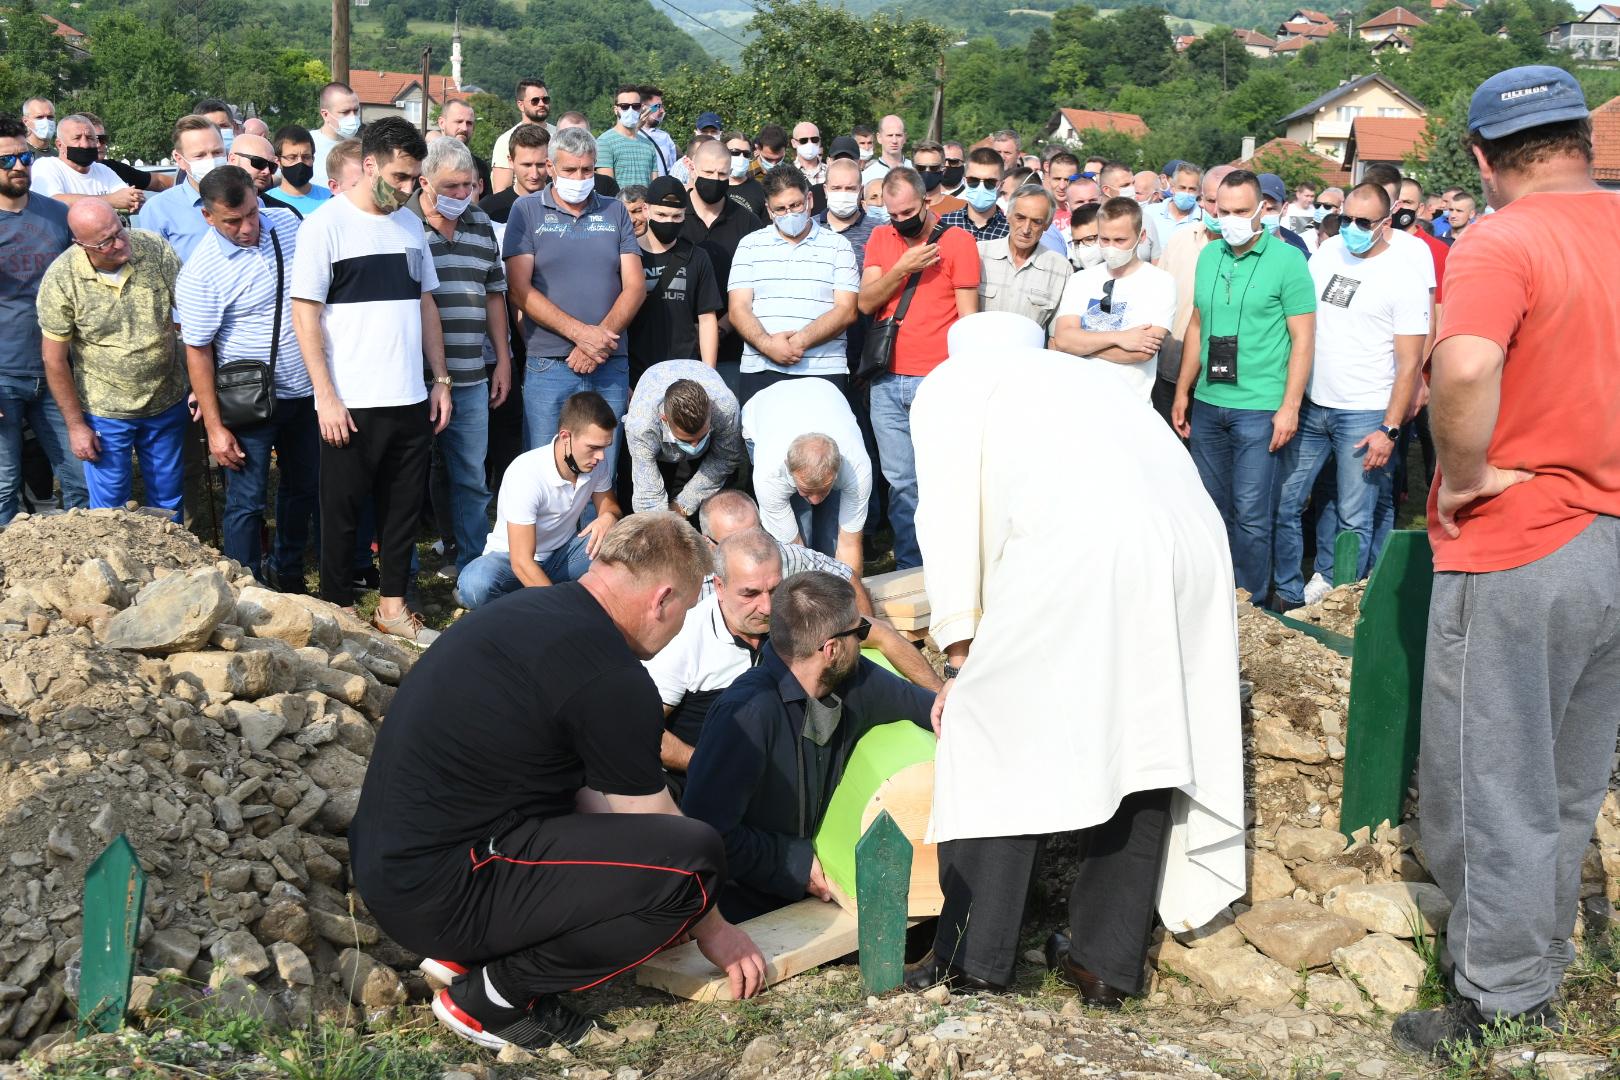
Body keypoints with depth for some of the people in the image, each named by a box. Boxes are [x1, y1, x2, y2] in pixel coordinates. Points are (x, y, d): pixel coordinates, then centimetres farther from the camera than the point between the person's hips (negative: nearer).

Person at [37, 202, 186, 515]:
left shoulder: (154, 248, -13)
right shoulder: (61, 279, -17)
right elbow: (55, 359, -9)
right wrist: (75, 425, -6)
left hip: (168, 403, 2)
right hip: (106, 414, -2)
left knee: (168, 502, 17)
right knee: (110, 510, 9)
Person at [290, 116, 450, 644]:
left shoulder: (411, 224, 11)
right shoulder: (326, 225, -7)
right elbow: (305, 314, -9)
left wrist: (441, 378, 11)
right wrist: (327, 397, -14)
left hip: (411, 400, 5)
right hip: (351, 403, -5)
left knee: (404, 507, 12)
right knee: (343, 512, 6)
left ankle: (392, 605, 24)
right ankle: (339, 611, 18)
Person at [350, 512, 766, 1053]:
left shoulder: (529, 609, 10)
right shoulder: (611, 677, -17)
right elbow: (658, 837, -4)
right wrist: (712, 929, 12)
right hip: (441, 893, -10)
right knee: (693, 859, -14)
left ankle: (469, 950, 11)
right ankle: (494, 996, -3)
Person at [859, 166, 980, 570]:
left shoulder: (958, 241, -1)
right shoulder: (880, 239, 11)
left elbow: (968, 316, -2)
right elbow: (865, 302, 3)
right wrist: (902, 268, -11)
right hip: (887, 382, 4)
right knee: (900, 481, 8)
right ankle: (908, 568, 16)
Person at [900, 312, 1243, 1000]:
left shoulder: (951, 384, 22)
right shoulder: (1075, 372, 38)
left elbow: (951, 518, 10)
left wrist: (960, 659, 14)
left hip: (1078, 551, -6)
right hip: (1192, 538, 6)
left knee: (996, 735, 6)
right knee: (1143, 743, 15)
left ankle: (971, 956, 9)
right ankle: (1105, 962, 22)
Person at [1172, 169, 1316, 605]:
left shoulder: (1287, 260, -7)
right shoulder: (1209, 256, 9)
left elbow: (1303, 338, -7)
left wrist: (1290, 407, -13)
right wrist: (1182, 393, 15)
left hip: (1258, 408, -6)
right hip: (1207, 405, 6)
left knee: (1251, 515, -4)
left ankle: (1251, 606, 7)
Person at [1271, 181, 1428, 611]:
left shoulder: (1404, 280, -8)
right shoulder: (1327, 251, 6)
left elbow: (1409, 363, -9)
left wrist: (1390, 430, -15)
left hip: (1364, 415, -5)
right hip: (1309, 405, 5)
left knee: (1353, 520, 2)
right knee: (1284, 503, 7)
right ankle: (1289, 593, 21)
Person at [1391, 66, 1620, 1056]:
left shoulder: (1501, 245, -17)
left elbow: (1465, 367, -36)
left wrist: (1467, 478, -21)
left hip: (1518, 554, -7)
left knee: (1499, 788, 5)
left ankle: (1501, 1010, 15)